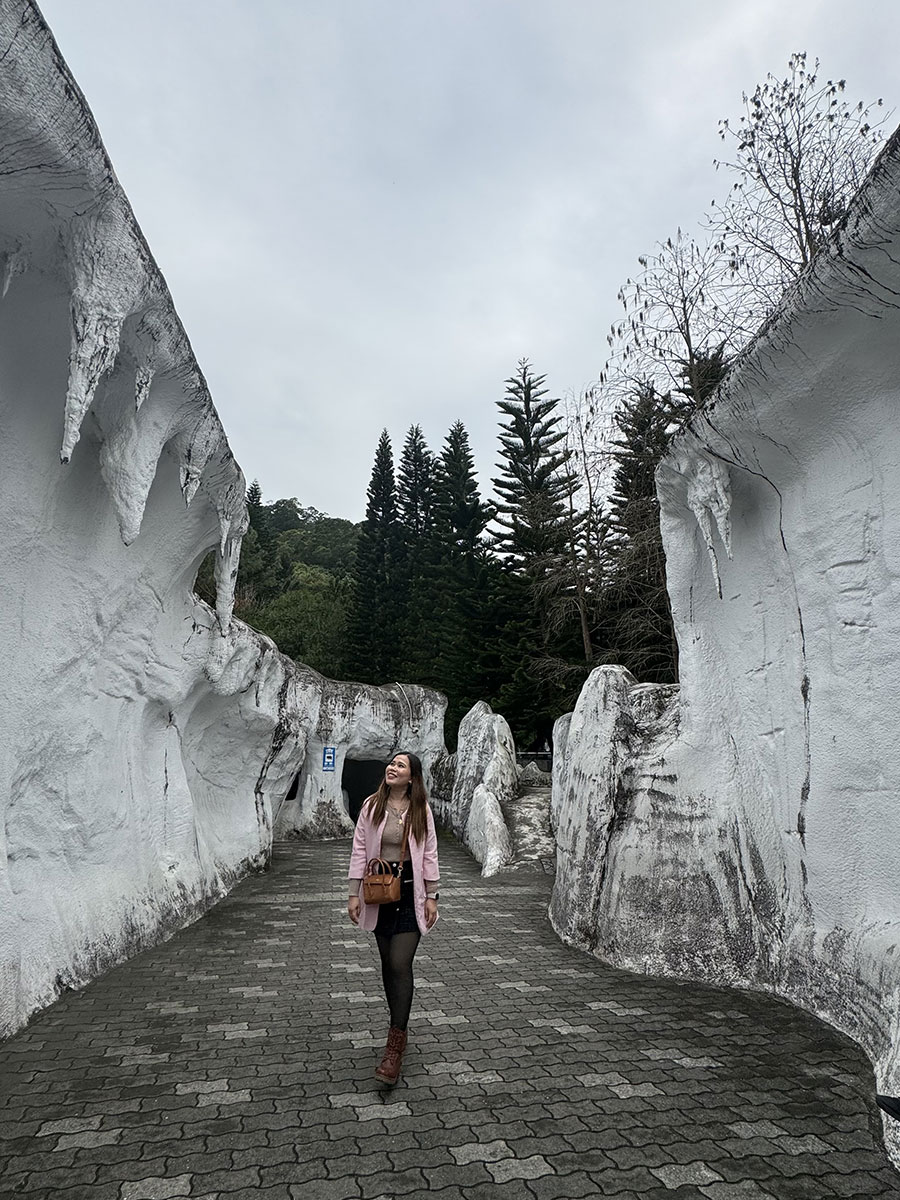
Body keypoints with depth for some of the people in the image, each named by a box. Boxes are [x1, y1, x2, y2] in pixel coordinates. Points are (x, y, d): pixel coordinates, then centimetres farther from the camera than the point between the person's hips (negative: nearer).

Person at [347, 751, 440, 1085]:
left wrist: (431, 896, -1)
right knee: (388, 963, 13)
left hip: (410, 893, -2)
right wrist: (354, 893, -1)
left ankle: (394, 1048, -1)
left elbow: (429, 854, 0)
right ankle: (400, 1028, 31)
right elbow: (359, 850, 1)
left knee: (400, 965, -8)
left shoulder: (421, 810, -4)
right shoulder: (372, 806, -2)